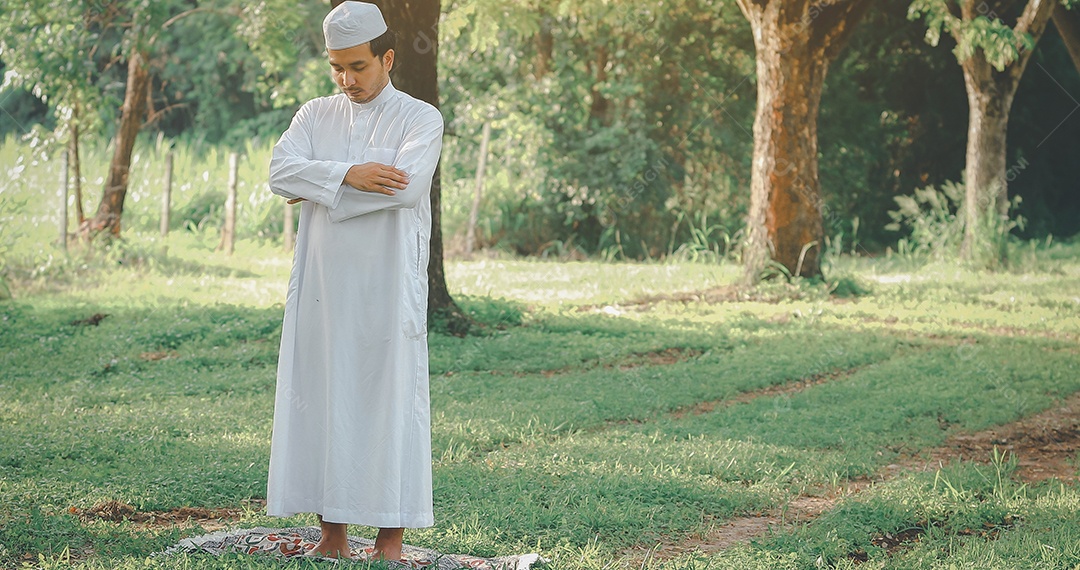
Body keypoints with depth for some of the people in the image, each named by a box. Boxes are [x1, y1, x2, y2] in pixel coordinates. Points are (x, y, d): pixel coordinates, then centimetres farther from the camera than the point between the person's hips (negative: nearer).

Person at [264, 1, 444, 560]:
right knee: (323, 401, 4)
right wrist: (348, 175, -19)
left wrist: (319, 190, -9)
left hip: (388, 287, -4)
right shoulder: (315, 116, 13)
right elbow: (281, 171, -4)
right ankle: (332, 535, 11)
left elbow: (406, 184, -17)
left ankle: (390, 541, 1)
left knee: (390, 400, -3)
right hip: (322, 284, 4)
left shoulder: (420, 119, 1)